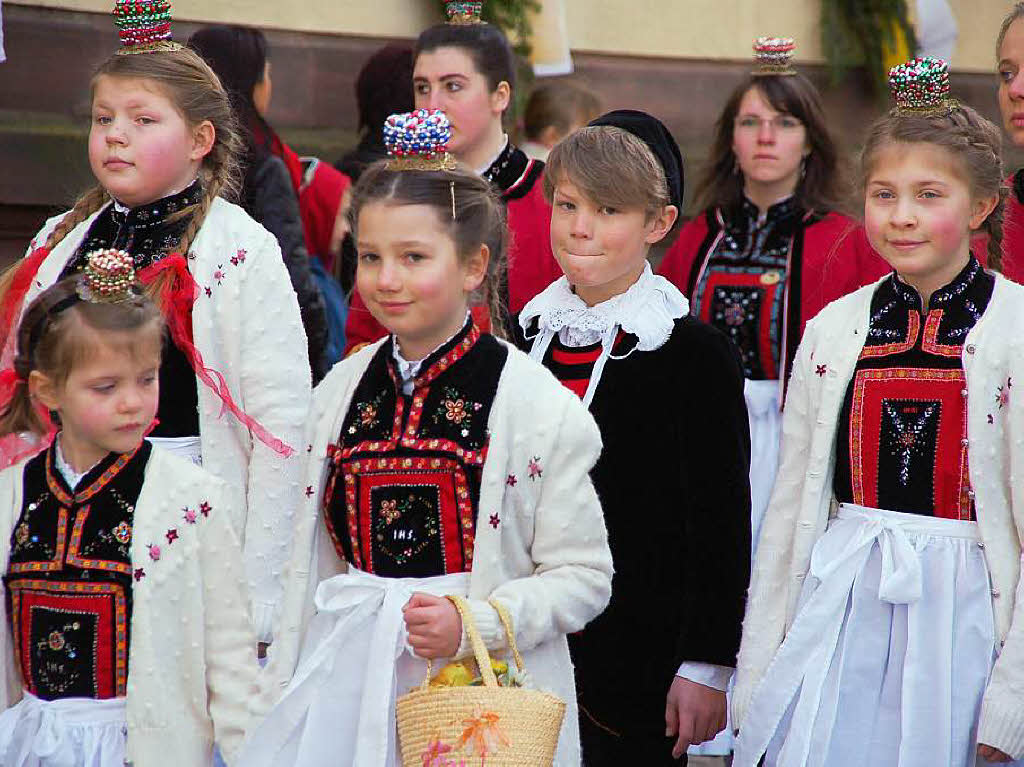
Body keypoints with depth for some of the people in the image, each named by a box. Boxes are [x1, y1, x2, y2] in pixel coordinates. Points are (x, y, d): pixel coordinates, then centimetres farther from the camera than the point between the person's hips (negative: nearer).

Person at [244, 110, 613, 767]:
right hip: (351, 692, 4)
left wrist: (474, 623, -18)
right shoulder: (341, 392, 8)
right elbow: (313, 570, 13)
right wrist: (278, 701, 10)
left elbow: (583, 576, -5)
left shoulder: (541, 406, -7)